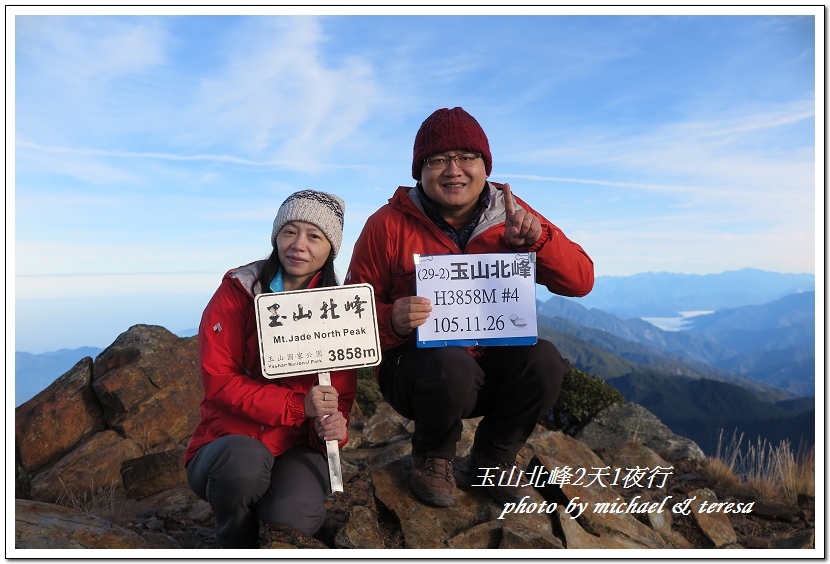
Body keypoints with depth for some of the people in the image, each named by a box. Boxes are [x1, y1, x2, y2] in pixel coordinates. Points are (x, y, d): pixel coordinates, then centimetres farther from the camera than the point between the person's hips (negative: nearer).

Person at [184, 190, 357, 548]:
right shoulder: (237, 290, -6)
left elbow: (341, 393, 3)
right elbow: (218, 380, -12)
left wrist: (332, 426, -20)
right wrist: (298, 405, -22)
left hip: (297, 446, 1)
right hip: (230, 442, 0)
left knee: (296, 519, -30)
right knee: (245, 460, -36)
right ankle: (236, 543, -1)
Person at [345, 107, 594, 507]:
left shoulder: (511, 216, -2)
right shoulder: (388, 225, -10)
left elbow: (580, 282, -6)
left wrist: (538, 238, -24)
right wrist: (392, 321, -30)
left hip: (493, 363, 3)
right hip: (416, 366, -3)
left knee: (544, 361, -26)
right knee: (451, 367, -35)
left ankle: (493, 457, 6)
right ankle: (432, 456, 2)